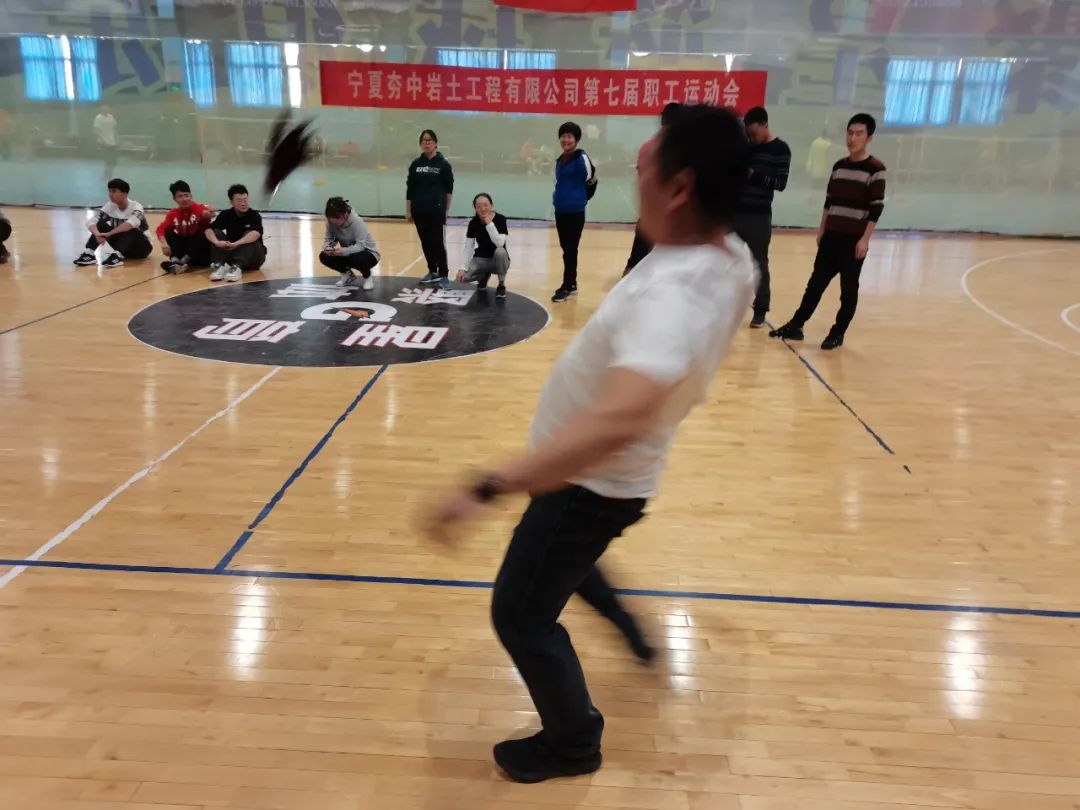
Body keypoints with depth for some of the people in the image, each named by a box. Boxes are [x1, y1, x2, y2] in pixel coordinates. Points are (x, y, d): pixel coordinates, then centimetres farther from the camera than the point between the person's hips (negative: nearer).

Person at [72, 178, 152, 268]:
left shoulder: (136, 207, -19)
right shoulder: (109, 206, -6)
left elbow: (130, 224, -40)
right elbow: (92, 222, -16)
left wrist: (109, 233, -44)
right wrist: (97, 234, -37)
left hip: (141, 246, -5)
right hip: (121, 244, 5)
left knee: (131, 230, -34)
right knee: (102, 224, -14)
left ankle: (117, 256, -50)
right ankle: (89, 253, -25)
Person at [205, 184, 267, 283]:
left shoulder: (254, 215, -14)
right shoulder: (226, 214, -5)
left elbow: (255, 233, -36)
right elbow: (209, 230, -19)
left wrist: (235, 244, -48)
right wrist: (217, 242, -41)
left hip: (253, 257, -3)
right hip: (231, 252, 3)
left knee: (249, 236, -29)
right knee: (216, 233, -16)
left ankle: (237, 267, -46)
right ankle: (219, 265, -34)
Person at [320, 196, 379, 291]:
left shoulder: (357, 222, -28)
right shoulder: (331, 222, -13)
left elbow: (360, 246, -35)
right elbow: (328, 239, -8)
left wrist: (343, 251, -49)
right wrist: (327, 248, -32)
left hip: (368, 253, -5)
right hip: (348, 253, 6)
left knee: (356, 259, -39)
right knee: (324, 256, -16)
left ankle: (367, 277, -3)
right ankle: (347, 275, 9)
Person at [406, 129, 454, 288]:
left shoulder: (443, 164, -2)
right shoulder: (416, 164, 6)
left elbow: (449, 190, 1)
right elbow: (409, 189, 9)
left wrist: (446, 210, 0)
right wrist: (408, 211, 7)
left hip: (436, 211, -4)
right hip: (419, 211, 4)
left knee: (438, 243, -5)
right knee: (425, 242, 10)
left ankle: (444, 275, 0)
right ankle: (432, 271, 23)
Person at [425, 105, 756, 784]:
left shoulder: (671, 295, -39)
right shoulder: (731, 257, -10)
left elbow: (618, 419, -56)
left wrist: (489, 489, -59)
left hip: (589, 485, -9)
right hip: (606, 477, 9)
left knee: (520, 613, 11)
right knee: (560, 568, 36)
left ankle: (573, 743, 35)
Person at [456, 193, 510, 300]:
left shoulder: (500, 219, -17)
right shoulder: (473, 223, -8)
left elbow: (500, 243, -30)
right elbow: (468, 247, -9)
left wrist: (489, 223, -32)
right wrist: (462, 268, -21)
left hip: (497, 260, -3)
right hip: (481, 259, 3)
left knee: (500, 251, -38)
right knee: (463, 276, -24)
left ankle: (501, 285, -12)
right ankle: (484, 275, 12)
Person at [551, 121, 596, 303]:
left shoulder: (581, 158, -13)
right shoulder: (560, 160, 12)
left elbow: (591, 179, -10)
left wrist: (581, 198, 0)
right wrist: (557, 197, 11)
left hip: (575, 212, -8)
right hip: (560, 210, 8)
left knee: (570, 250, -1)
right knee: (566, 248, 13)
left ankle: (566, 287, 6)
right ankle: (572, 284, 22)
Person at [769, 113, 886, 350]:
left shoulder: (876, 169, -8)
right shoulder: (839, 166, 10)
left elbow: (877, 207, -11)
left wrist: (865, 239, -14)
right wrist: (822, 229, 12)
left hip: (855, 239, -5)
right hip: (831, 235, 5)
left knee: (848, 288, 3)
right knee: (817, 281, 8)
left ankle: (838, 333, 12)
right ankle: (795, 325, 14)